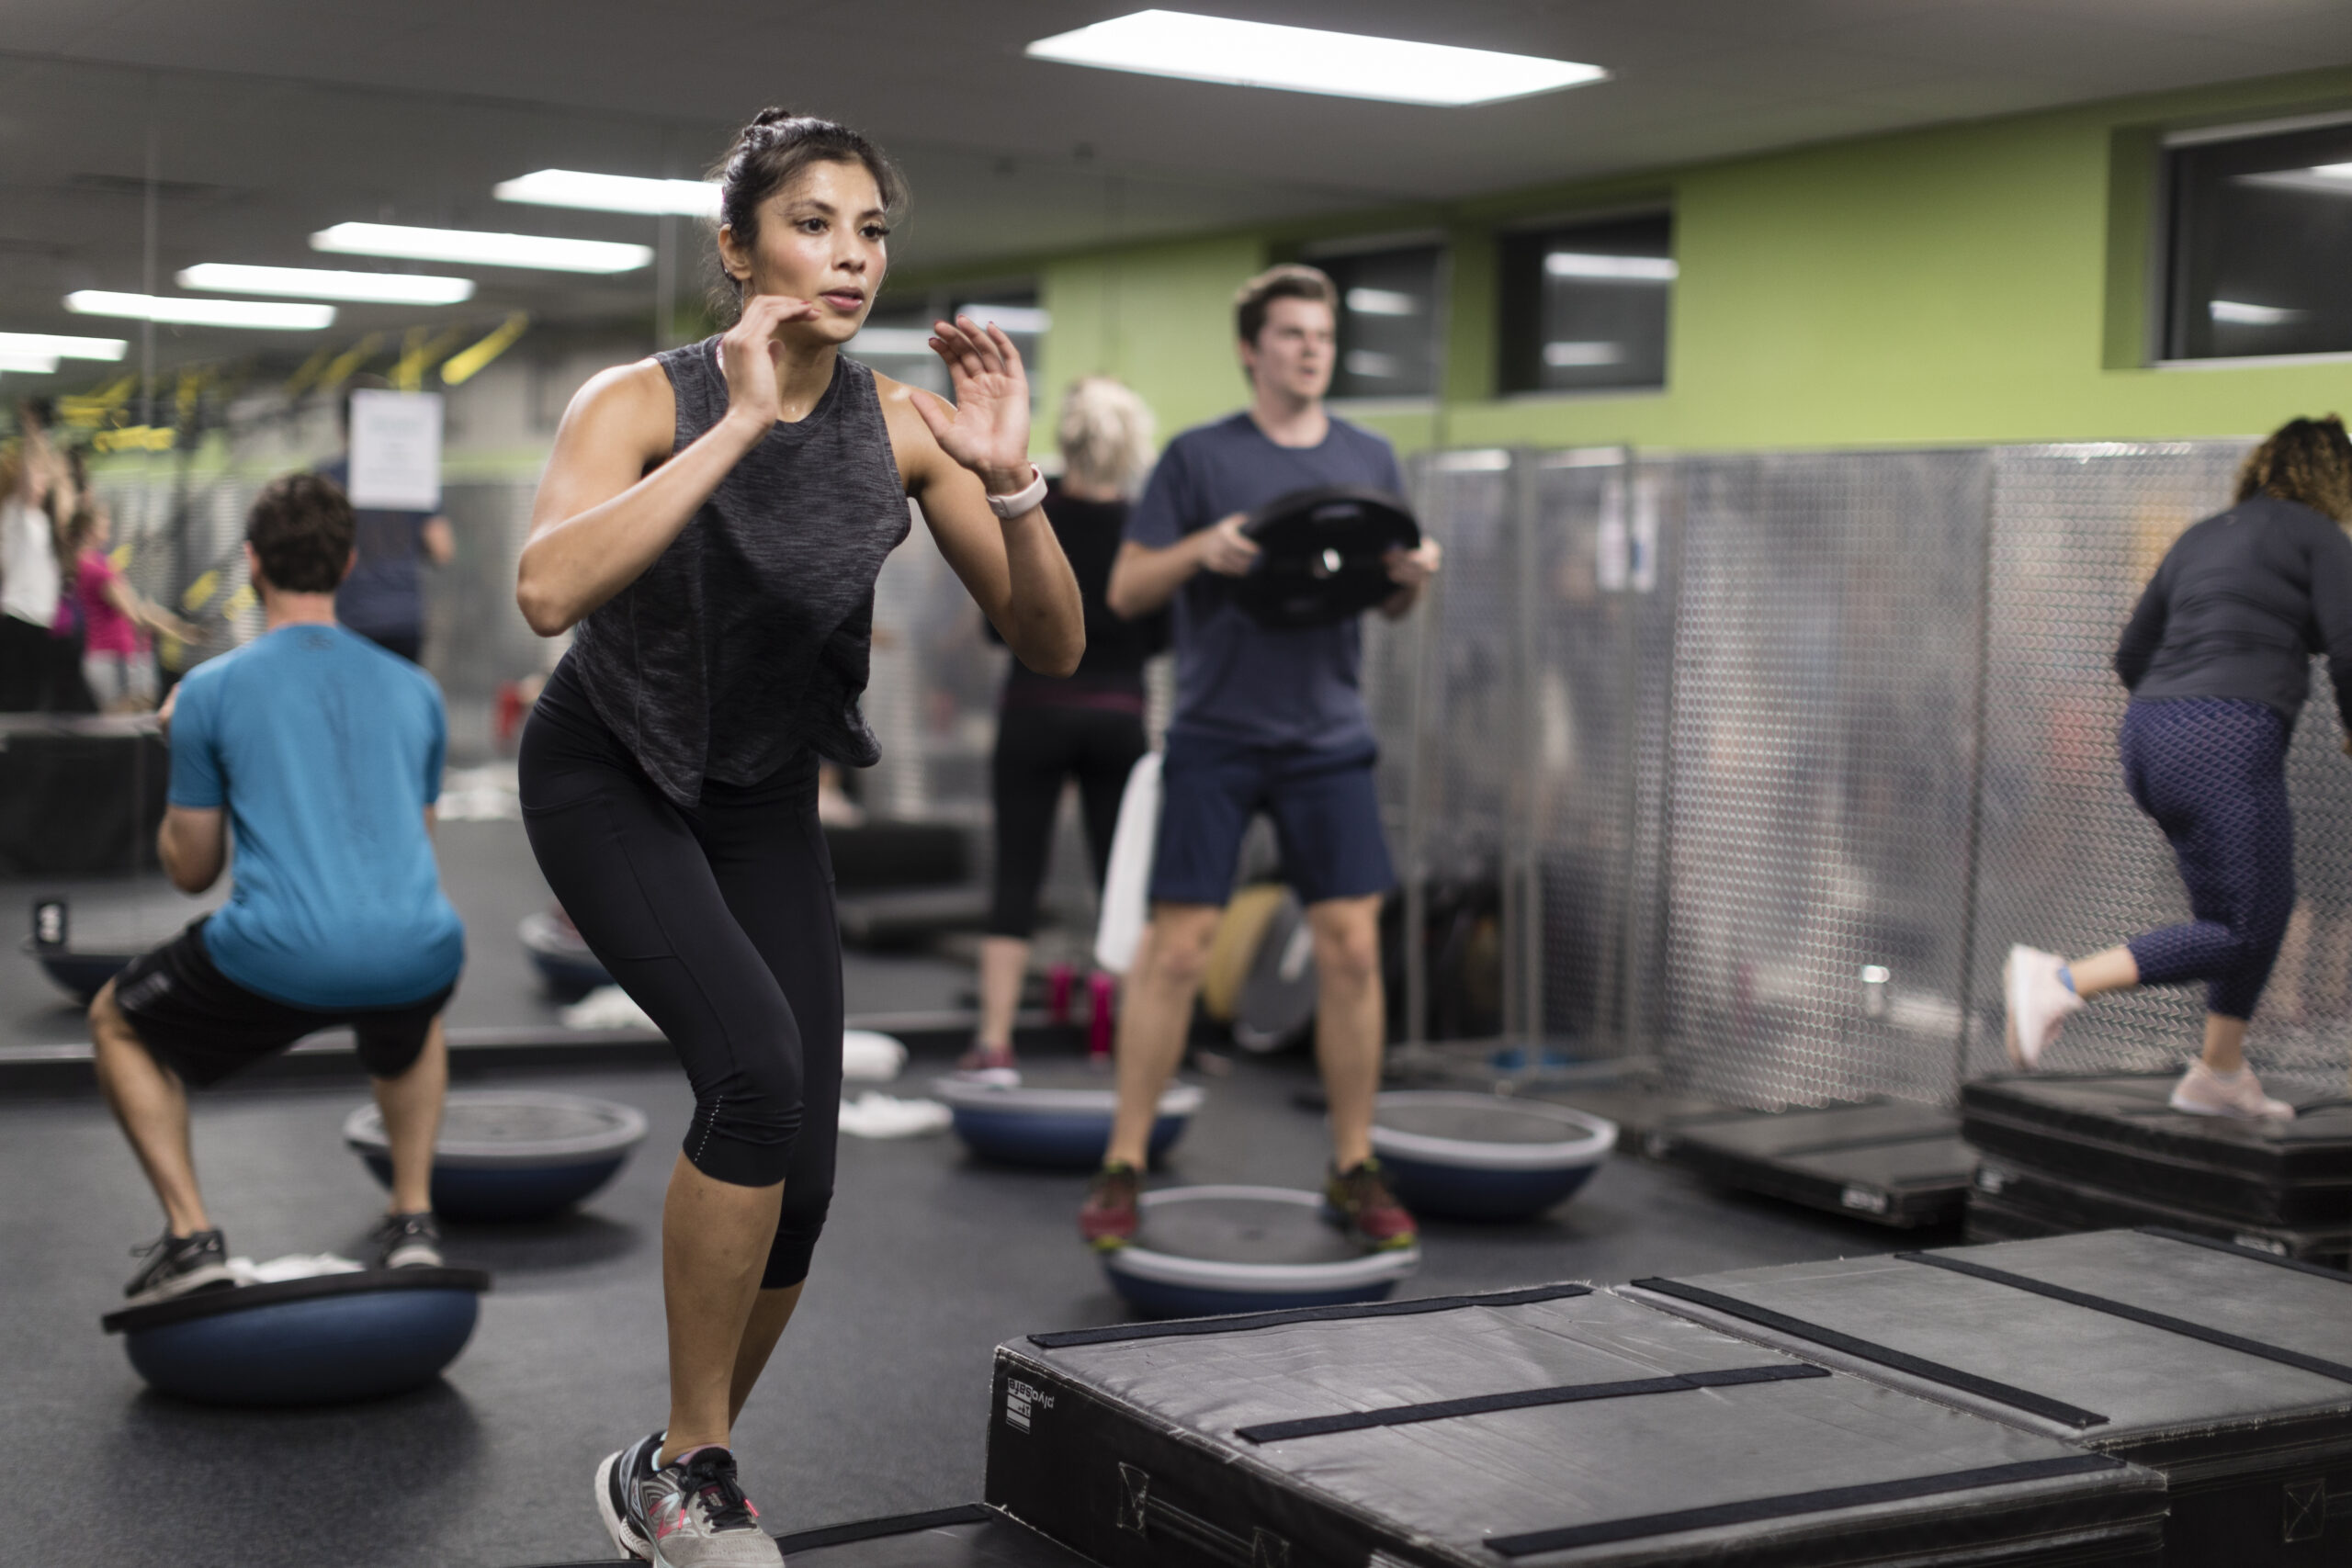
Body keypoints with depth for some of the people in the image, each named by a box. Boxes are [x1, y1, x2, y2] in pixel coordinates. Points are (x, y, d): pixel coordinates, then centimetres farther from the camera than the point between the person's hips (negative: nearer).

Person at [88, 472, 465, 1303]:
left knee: (117, 1024, 26)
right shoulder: (415, 689, 16)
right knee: (412, 1028, 42)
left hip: (278, 962, -3)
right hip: (420, 955, 4)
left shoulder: (212, 689, 5)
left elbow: (191, 869, 12)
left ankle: (192, 1237, 15)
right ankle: (413, 1222, 29)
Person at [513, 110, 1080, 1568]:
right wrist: (739, 424, -41)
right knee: (756, 1067, -28)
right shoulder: (643, 400, -23)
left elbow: (1052, 645, -15)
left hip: (767, 799, 4)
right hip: (612, 780, -4)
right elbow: (549, 591, -42)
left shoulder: (901, 425, -12)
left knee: (799, 1176, -4)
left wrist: (1009, 477, -31)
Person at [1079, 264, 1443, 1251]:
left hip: (1329, 742, 3)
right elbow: (1127, 591, -2)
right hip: (1215, 738, -3)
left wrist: (1413, 577, -8)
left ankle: (1354, 1170, 11)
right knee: (1175, 950, -4)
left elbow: (1390, 604, 15)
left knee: (1351, 948, -1)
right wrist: (1200, 549, -20)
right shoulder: (1199, 457, -1)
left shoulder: (1369, 459, 10)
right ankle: (1122, 1169, 5)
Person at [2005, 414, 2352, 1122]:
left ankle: (2220, 1074, 22)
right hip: (2227, 740, -8)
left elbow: (2131, 653, 22)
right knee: (2241, 929, -6)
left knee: (2268, 905, 19)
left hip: (2150, 730, 8)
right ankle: (2062, 982, -19)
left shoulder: (2202, 536, 23)